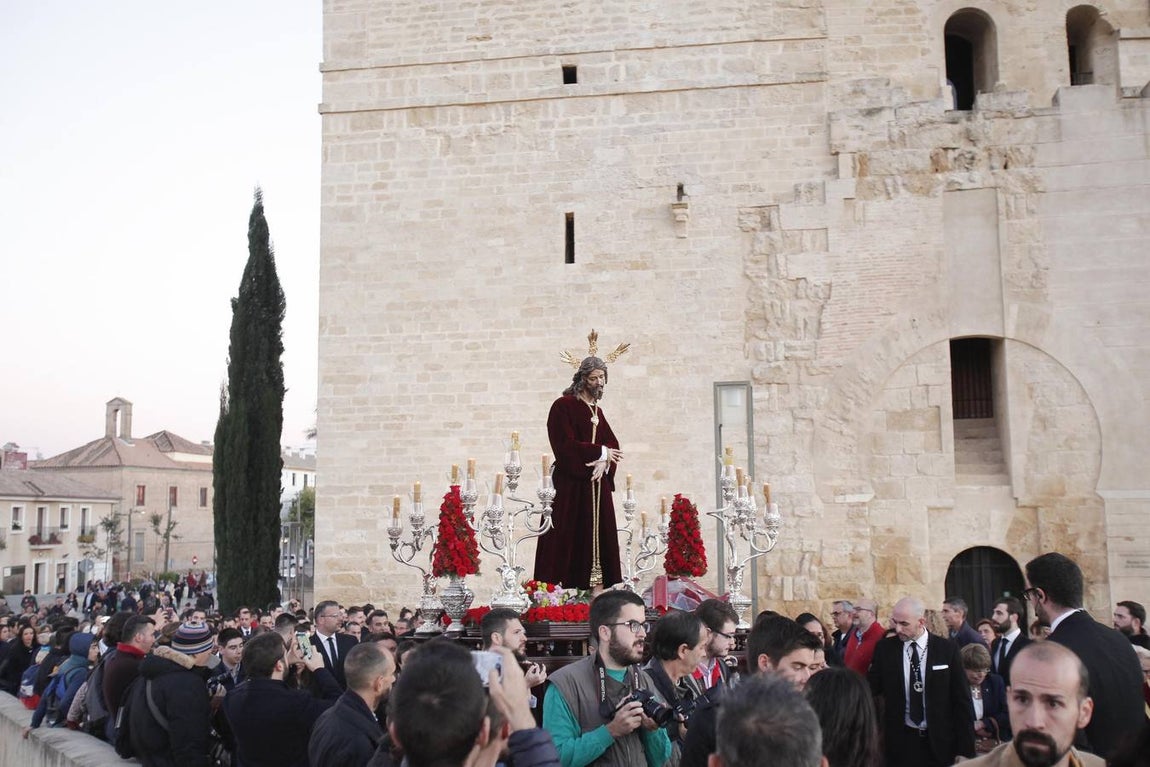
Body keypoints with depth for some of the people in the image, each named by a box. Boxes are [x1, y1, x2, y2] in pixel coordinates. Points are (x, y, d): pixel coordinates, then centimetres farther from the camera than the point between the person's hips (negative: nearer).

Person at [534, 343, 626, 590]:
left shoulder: (598, 411, 19)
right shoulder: (563, 406, -4)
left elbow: (612, 445, 13)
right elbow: (565, 445, -14)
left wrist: (604, 462, -9)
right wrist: (601, 452, -9)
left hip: (597, 484, 7)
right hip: (571, 485, -7)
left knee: (598, 537, 2)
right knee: (572, 539, -10)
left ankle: (598, 585, 3)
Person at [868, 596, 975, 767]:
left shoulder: (947, 649, -4)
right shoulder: (884, 649, -1)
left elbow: (961, 700, -2)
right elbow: (870, 691, 2)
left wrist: (965, 750, -4)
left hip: (940, 743, -1)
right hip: (899, 742, 1)